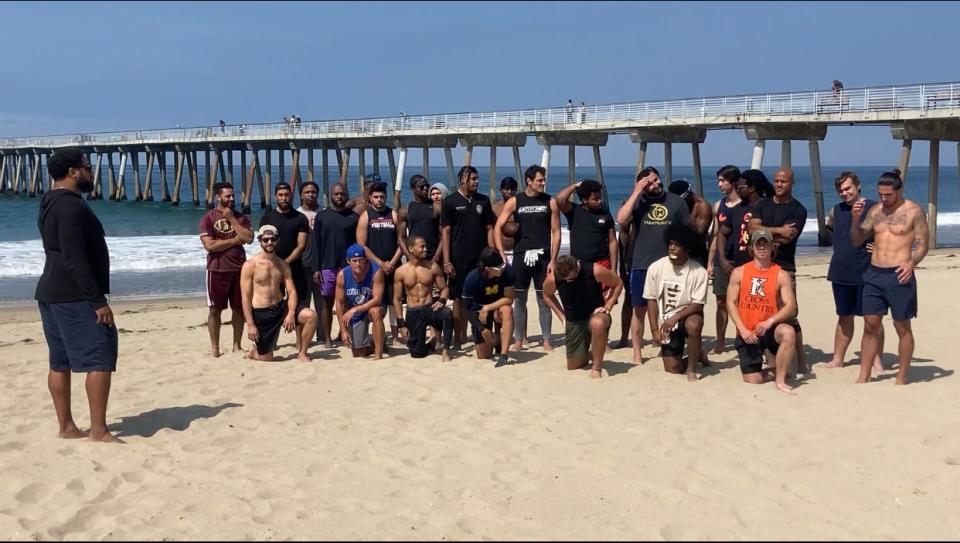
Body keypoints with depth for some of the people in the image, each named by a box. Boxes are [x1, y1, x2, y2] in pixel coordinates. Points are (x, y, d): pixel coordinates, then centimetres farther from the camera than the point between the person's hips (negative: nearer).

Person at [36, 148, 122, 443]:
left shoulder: (49, 205, 16)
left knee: (60, 361, 11)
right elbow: (75, 260, -23)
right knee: (100, 359, -8)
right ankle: (98, 430, -7)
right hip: (74, 296, -10)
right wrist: (98, 301, -22)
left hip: (50, 292, 10)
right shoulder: (72, 206, -16)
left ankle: (66, 427, 16)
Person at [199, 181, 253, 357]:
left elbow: (249, 238, -8)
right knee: (215, 309, 2)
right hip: (217, 269, -3)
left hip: (239, 268, 3)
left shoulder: (241, 217, 8)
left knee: (239, 308, 6)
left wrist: (232, 219, -10)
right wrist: (234, 240, -9)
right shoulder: (208, 218, -3)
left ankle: (237, 345, 16)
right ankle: (214, 346, 10)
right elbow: (209, 245, -14)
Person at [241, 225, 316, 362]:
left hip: (281, 307, 4)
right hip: (261, 313, -4)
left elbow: (292, 291, 1)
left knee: (311, 315, -21)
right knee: (266, 358, -1)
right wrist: (250, 324, -15)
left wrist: (291, 314, -16)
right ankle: (254, 352, 36)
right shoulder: (250, 265, -7)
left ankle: (302, 353, -3)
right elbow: (246, 297, -9)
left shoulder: (283, 265, 7)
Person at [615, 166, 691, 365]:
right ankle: (637, 353, 13)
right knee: (640, 309, 5)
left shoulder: (676, 202, 3)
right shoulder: (637, 201, 1)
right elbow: (621, 220, -18)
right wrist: (636, 192, -15)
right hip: (642, 266, -1)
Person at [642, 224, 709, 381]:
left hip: (688, 315, -2)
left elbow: (697, 304, -15)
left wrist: (675, 317, -29)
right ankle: (697, 354, 30)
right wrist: (655, 330, -8)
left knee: (694, 325, -39)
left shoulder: (698, 272, -16)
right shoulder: (655, 268, -9)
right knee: (673, 369, -4)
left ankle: (691, 368, -16)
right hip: (667, 322, 2)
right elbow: (651, 300, -1)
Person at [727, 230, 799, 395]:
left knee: (789, 332, -36)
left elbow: (791, 306, -9)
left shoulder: (781, 275, -1)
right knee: (753, 381, -8)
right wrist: (742, 329, -15)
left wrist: (770, 321, -26)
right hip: (747, 334, 0)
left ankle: (780, 380, -19)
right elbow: (731, 303, -2)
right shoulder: (739, 273, 2)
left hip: (770, 330, 0)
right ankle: (767, 373, 30)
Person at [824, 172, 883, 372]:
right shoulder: (836, 211, 9)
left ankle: (877, 362, 4)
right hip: (840, 273, 5)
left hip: (866, 273, -5)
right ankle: (838, 359, 20)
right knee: (844, 317, 14)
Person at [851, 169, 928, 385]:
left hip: (899, 275, -5)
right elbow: (856, 241, 13)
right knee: (870, 326, 6)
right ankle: (863, 377, 11)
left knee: (902, 327, 4)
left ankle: (901, 378, 13)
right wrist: (856, 219, -5)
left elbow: (922, 244, -7)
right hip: (874, 274, 5)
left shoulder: (914, 211, -4)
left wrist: (912, 262, -25)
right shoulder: (875, 211, 11)